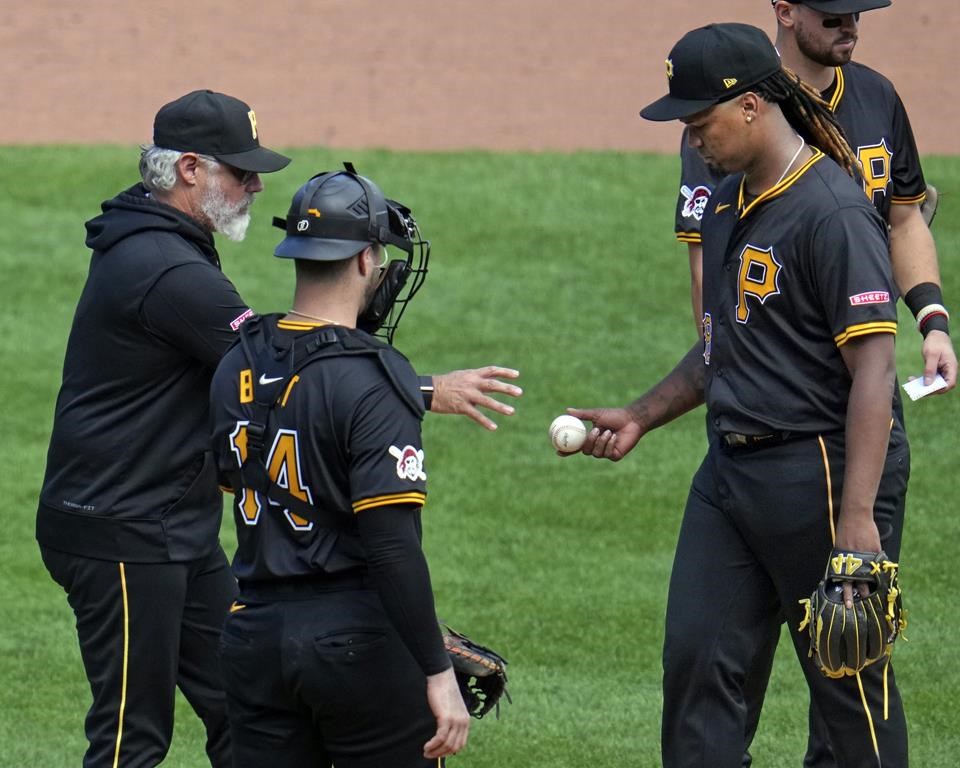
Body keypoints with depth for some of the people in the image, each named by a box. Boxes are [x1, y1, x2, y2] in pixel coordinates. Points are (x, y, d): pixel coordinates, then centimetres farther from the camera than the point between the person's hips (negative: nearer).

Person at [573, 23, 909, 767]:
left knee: (848, 674, 0)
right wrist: (640, 417, 23)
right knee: (697, 656, 5)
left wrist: (857, 517, -26)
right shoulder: (727, 205, 13)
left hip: (822, 472, -9)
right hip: (731, 468, 9)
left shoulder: (832, 211, -17)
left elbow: (873, 367, -21)